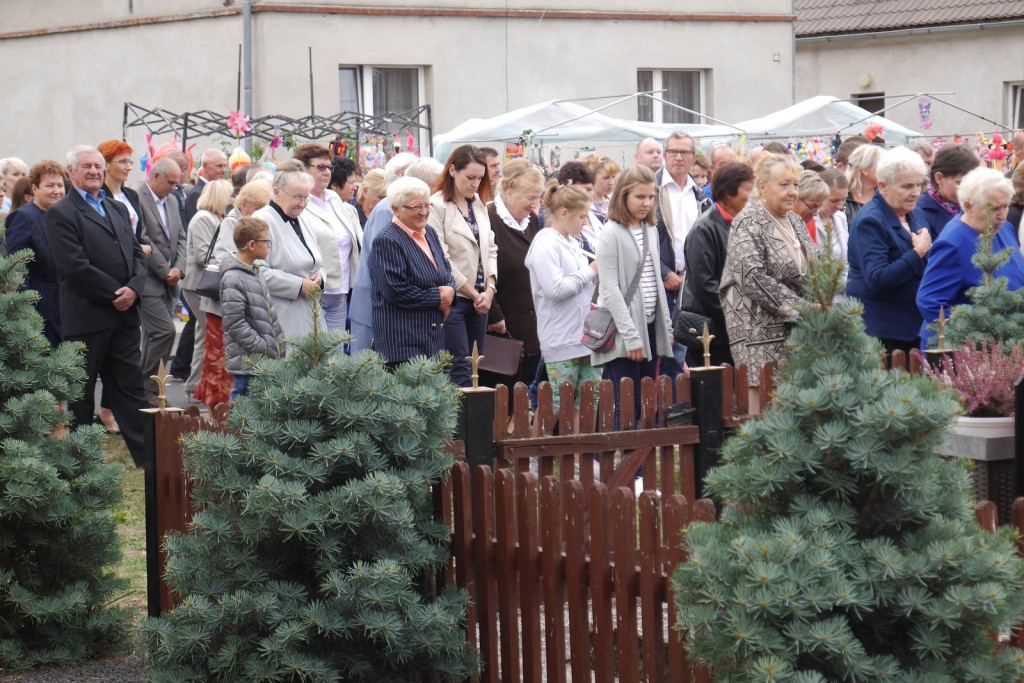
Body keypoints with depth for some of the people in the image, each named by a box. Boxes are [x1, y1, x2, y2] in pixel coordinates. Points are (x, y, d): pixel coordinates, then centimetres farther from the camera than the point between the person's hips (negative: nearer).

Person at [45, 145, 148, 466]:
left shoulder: (118, 209, 17)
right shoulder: (61, 213, -7)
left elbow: (137, 253, 13)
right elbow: (75, 266, -15)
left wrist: (134, 288, -7)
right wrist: (115, 293, -14)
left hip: (124, 315, 6)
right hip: (86, 317, -6)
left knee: (131, 388, 7)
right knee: (81, 393, 6)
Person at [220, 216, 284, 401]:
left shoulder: (258, 271, 14)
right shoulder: (233, 280, -16)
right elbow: (235, 323, -19)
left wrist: (279, 346, 15)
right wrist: (265, 349, -18)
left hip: (268, 358, 9)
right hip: (246, 362, -9)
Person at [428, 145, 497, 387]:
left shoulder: (479, 205, 13)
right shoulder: (437, 206, -10)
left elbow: (490, 249, 15)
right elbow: (441, 259, -14)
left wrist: (490, 288, -1)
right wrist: (473, 292, -8)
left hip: (479, 299, 7)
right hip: (453, 299, -7)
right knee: (460, 370, -10)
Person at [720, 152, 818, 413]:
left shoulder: (794, 221, 17)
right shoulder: (748, 223, -8)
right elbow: (754, 278, -18)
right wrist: (799, 309, -18)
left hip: (796, 330, 7)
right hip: (760, 330, -7)